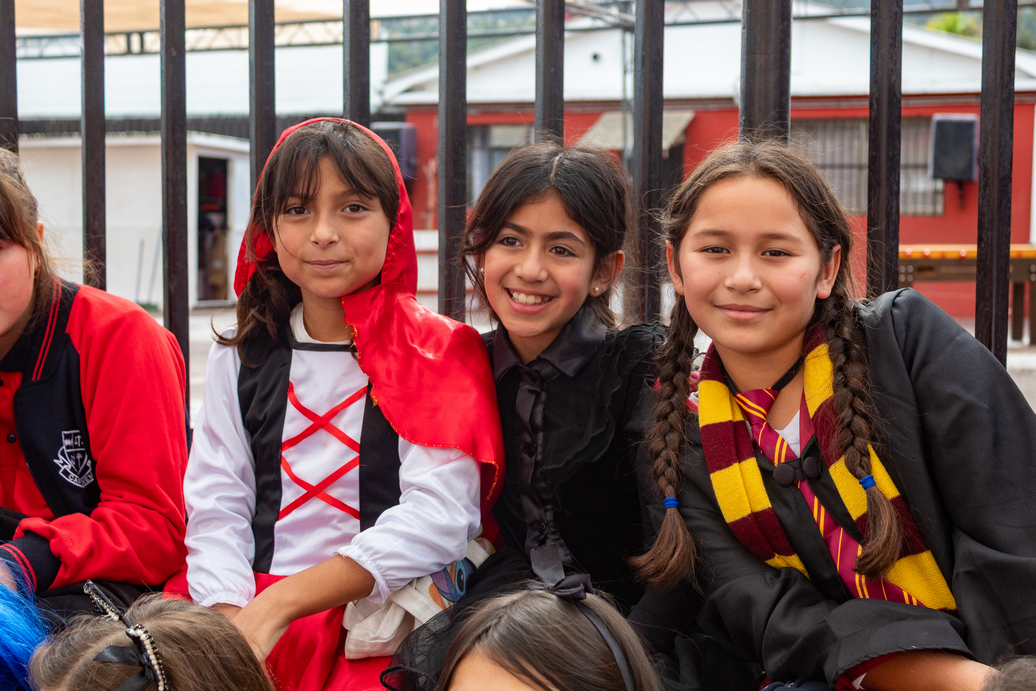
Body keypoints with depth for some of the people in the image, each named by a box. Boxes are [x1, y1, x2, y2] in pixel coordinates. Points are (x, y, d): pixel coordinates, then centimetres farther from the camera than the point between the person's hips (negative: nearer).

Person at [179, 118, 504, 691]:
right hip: (252, 609, 3)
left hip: (383, 625, -3)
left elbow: (439, 516, -9)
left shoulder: (440, 354, 3)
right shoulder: (240, 358, 14)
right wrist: (232, 624, -14)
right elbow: (215, 509, 6)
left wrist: (277, 604, -16)